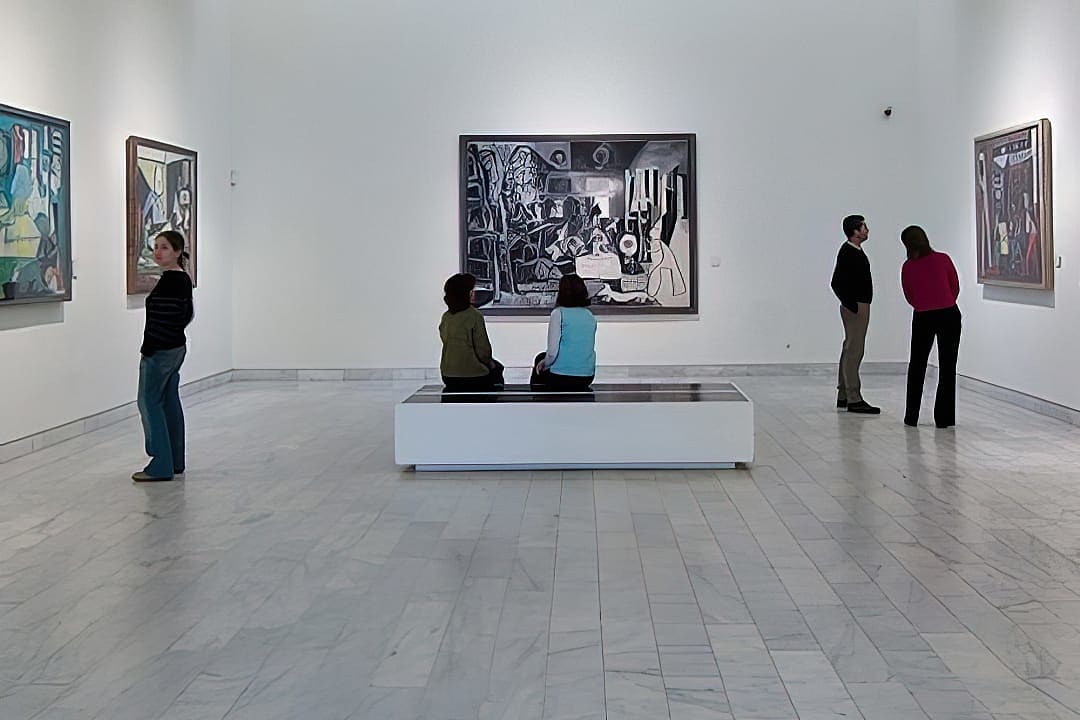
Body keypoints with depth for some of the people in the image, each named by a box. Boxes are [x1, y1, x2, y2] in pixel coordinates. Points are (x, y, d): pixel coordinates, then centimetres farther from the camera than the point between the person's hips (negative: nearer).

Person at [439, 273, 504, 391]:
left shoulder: (445, 317, 2)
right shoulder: (474, 316, -17)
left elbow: (447, 346, 11)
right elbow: (482, 349, -15)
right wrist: (490, 363, 6)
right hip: (473, 376, -6)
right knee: (497, 368, 24)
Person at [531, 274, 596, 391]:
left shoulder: (559, 313, -10)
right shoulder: (590, 316, 8)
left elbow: (552, 352, -16)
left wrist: (545, 364, 7)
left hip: (561, 378, -5)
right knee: (541, 358, 29)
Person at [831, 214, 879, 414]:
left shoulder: (855, 251, 14)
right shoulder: (848, 253, -17)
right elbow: (837, 283, -22)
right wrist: (853, 306, -19)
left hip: (859, 306, 11)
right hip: (856, 307, -11)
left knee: (850, 350, 13)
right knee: (854, 351, -10)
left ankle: (843, 395, 19)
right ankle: (854, 399, -10)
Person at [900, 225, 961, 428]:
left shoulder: (907, 268, -5)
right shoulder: (943, 259, -6)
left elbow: (910, 298, 3)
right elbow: (956, 288, 5)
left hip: (923, 318, 1)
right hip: (949, 316, 0)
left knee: (916, 366, 15)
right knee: (947, 367, 6)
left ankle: (912, 416, 16)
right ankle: (944, 418, 4)